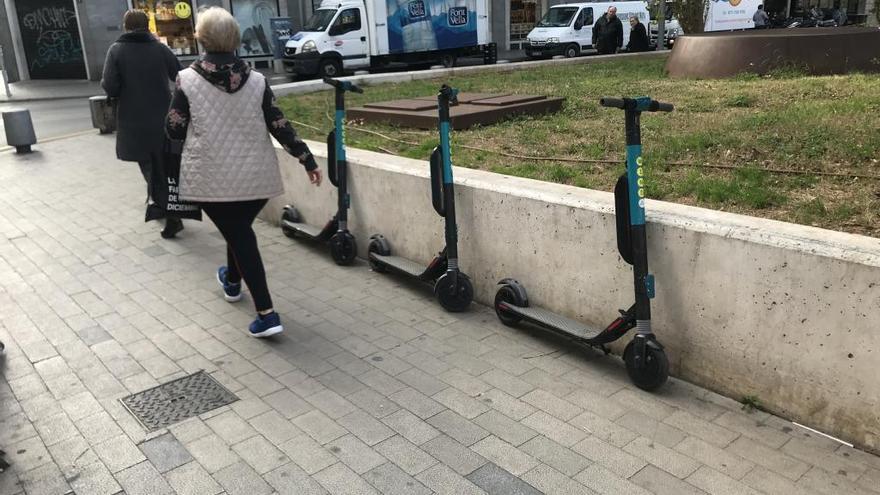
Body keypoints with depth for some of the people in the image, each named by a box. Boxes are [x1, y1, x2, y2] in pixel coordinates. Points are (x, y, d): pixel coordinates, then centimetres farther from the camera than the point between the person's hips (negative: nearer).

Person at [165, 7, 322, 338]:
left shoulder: (187, 80, -8)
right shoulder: (256, 80, -2)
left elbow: (174, 131, -4)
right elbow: (280, 126, -3)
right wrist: (308, 160, 4)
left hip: (211, 177, -3)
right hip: (255, 176, 3)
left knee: (238, 236, 3)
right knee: (240, 229, 24)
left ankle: (267, 314, -4)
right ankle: (232, 281, 50)